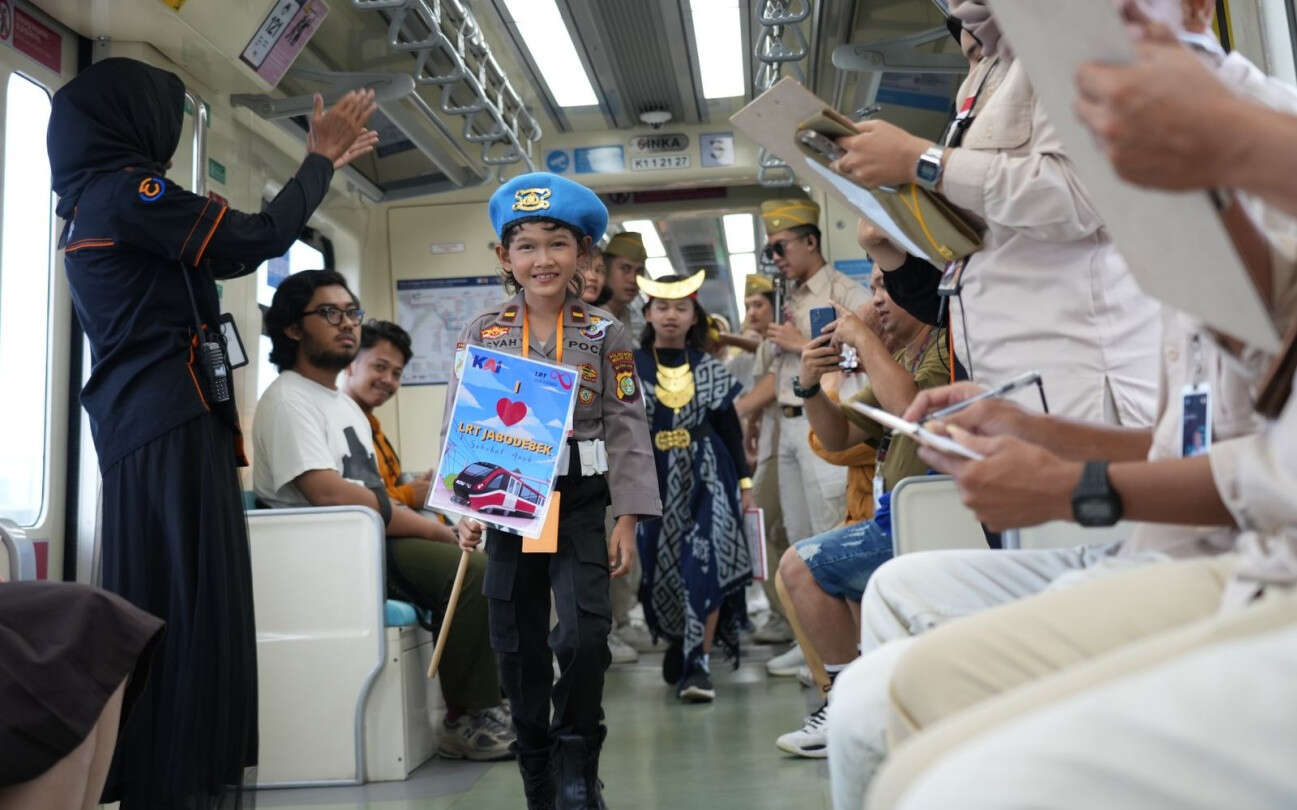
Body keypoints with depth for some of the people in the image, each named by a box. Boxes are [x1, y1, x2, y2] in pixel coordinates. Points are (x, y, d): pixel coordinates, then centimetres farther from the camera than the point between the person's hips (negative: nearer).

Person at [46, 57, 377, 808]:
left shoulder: (94, 202, 21)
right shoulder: (126, 188, -9)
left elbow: (224, 255, 24)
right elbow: (257, 239, -12)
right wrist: (321, 158, 2)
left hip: (143, 423, 10)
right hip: (171, 423, -10)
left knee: (165, 607, 10)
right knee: (189, 605, -8)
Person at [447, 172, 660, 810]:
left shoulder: (605, 335, 1)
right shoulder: (480, 334, 4)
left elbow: (627, 430, -1)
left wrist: (627, 520, -6)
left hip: (581, 504, -2)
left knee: (583, 633, -14)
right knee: (518, 646, 9)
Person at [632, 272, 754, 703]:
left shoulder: (709, 367, 7)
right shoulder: (631, 365, 3)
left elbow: (730, 427, 9)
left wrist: (744, 482, 7)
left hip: (706, 475, 0)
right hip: (656, 479, 0)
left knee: (705, 562, -12)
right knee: (662, 567, 6)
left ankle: (698, 661, -8)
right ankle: (679, 641, 30)